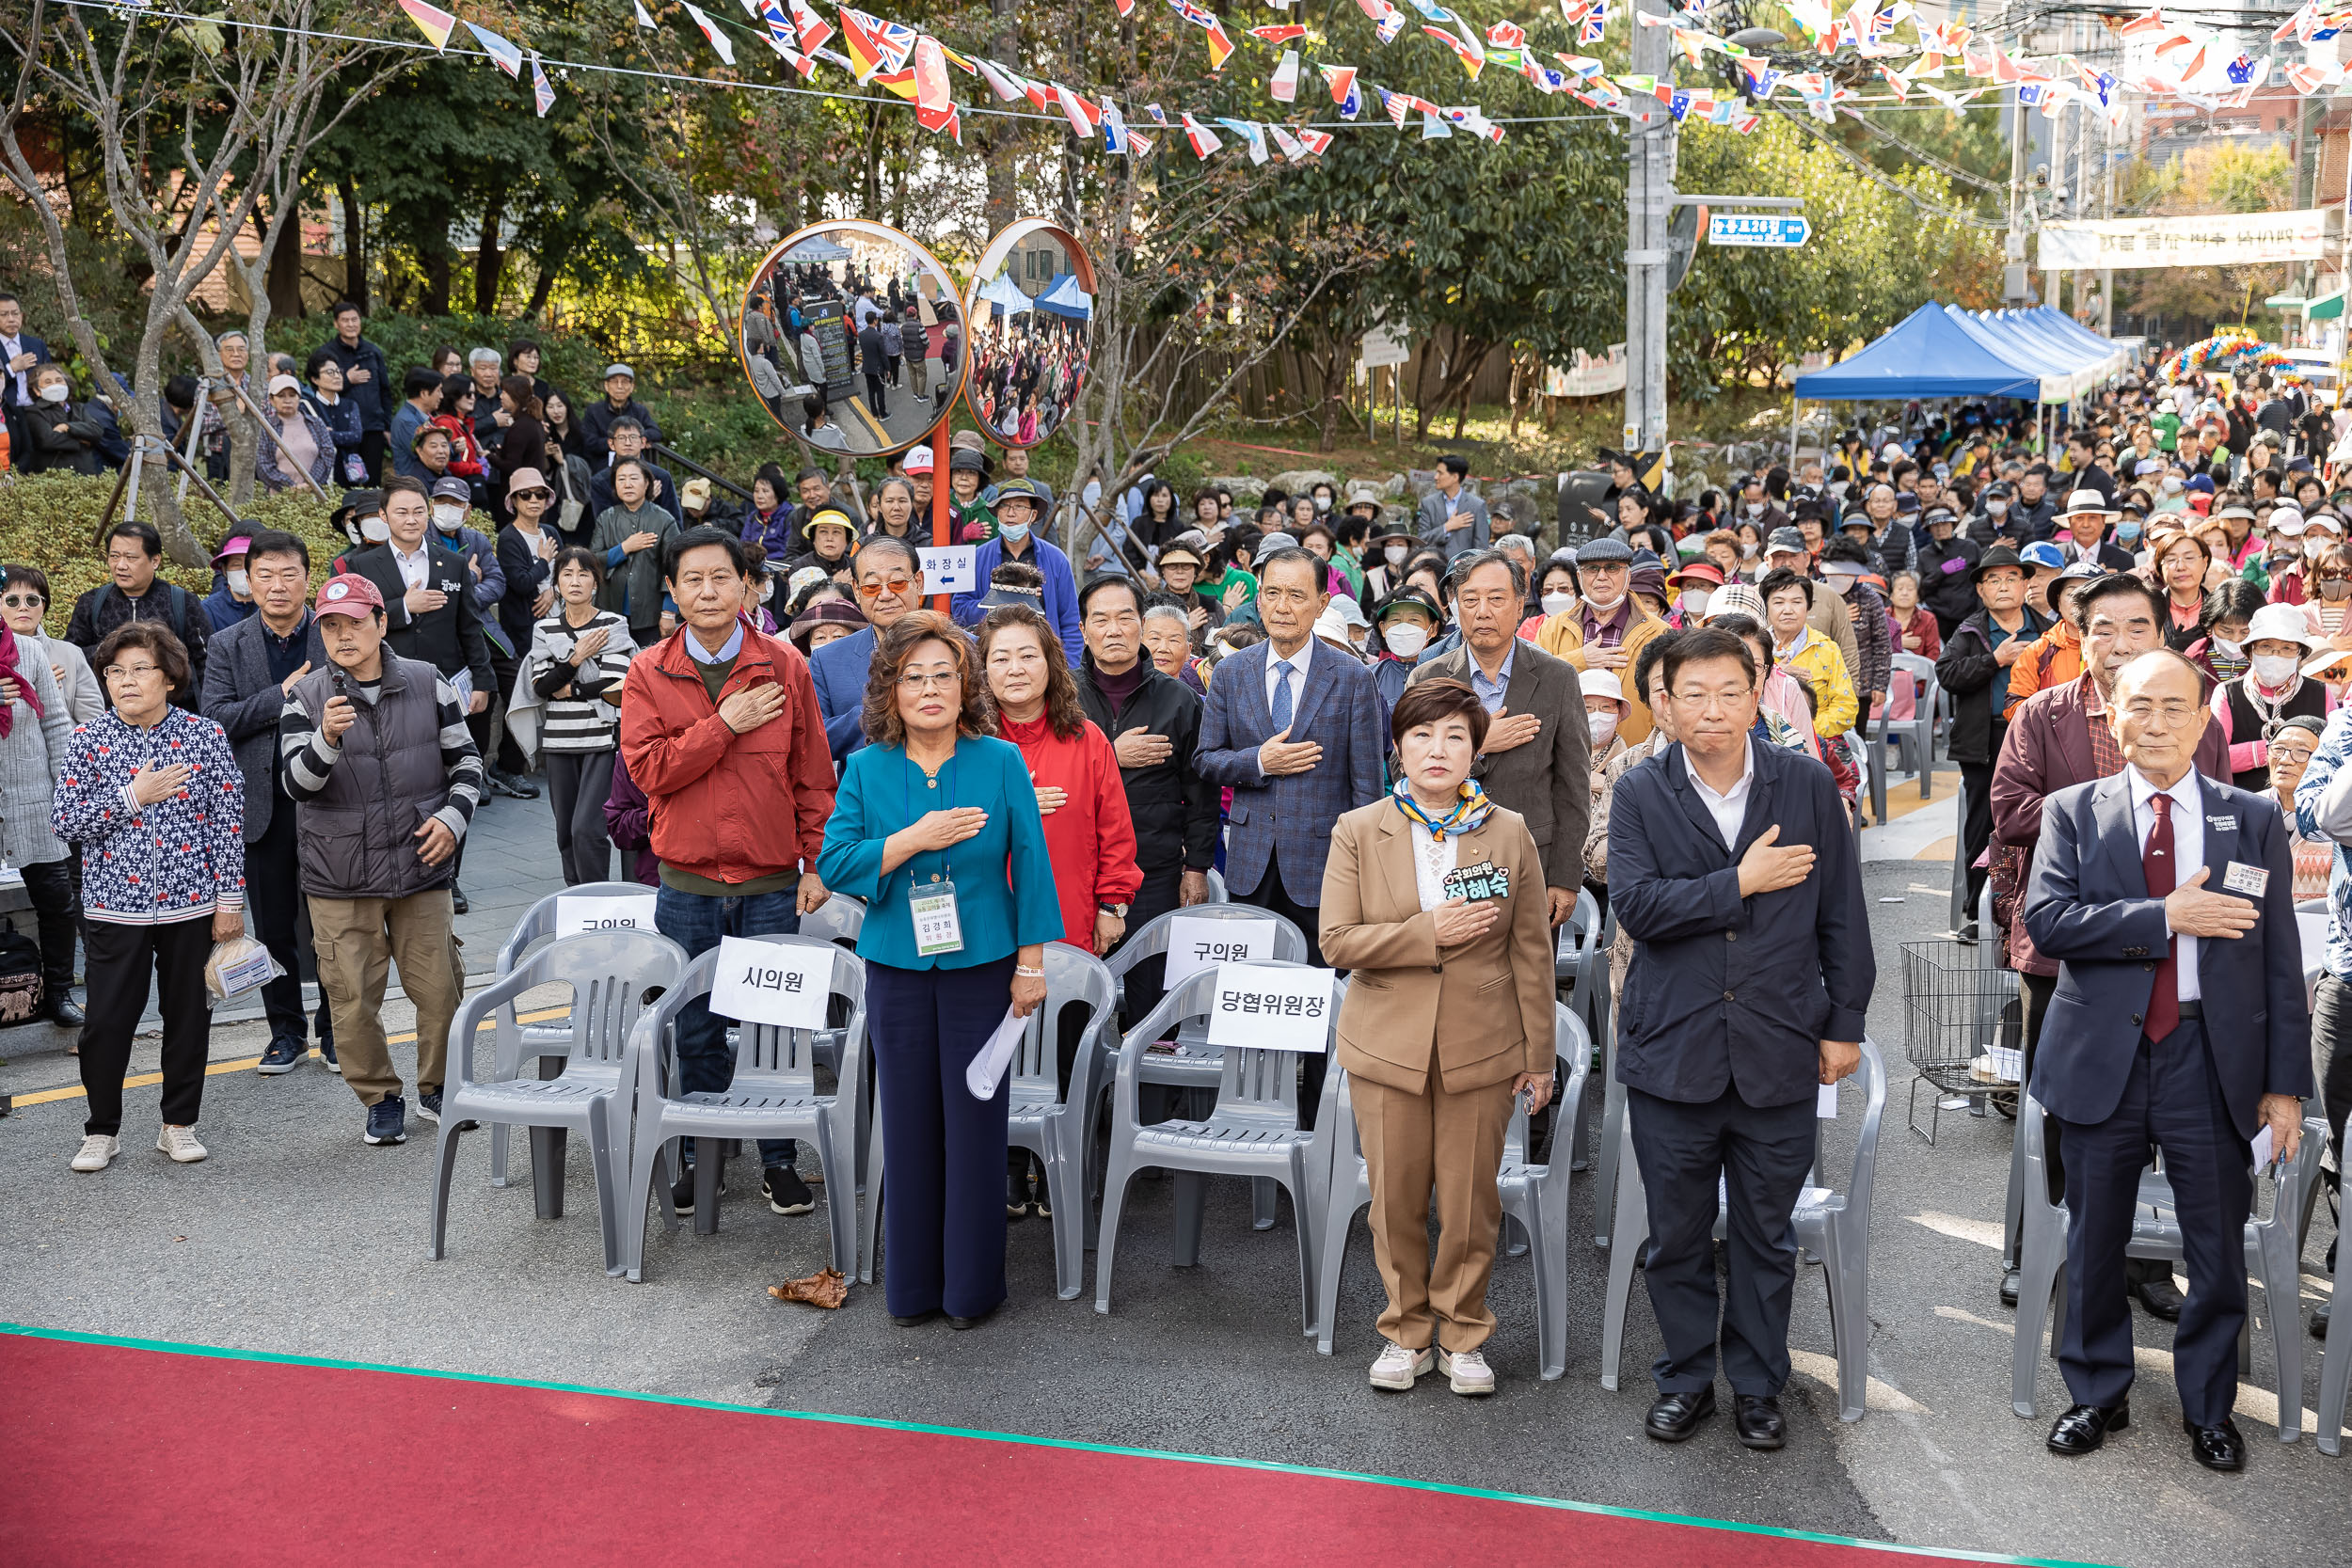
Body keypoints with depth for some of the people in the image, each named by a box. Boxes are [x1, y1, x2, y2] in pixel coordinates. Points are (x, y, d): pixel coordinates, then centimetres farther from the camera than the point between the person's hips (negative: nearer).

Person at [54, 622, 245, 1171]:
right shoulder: (88, 740, -1)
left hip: (190, 903, 1)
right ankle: (101, 1130, 19)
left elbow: (227, 823, 1)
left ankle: (179, 1124, 24)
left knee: (188, 1016, 9)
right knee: (107, 1021, 3)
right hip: (114, 905, 0)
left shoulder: (204, 736, -1)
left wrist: (229, 899, -2)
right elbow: (63, 821, -4)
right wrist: (132, 797, -14)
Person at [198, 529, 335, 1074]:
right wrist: (282, 695, -15)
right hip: (263, 804, 2)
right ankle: (286, 1030, 22)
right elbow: (214, 719, -6)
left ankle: (335, 1028, 19)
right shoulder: (228, 647, 4)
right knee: (273, 927, 9)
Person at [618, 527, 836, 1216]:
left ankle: (778, 1159, 17)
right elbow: (647, 768, -11)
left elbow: (813, 774, 3)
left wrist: (816, 864, 0)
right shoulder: (648, 673, 1)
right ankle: (697, 1157, 22)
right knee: (697, 1028, 9)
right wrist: (725, 725, -14)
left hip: (771, 882, 0)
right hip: (688, 885, 0)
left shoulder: (784, 665, 1)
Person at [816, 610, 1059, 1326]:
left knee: (974, 1122, 2)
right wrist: (915, 839, -16)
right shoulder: (867, 768, 1)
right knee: (908, 1125, 7)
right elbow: (834, 864, -4)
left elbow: (1031, 864, -1)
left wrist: (1031, 964, -3)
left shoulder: (1001, 762, -2)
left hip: (980, 966, -1)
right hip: (897, 969, 1)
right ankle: (911, 1285, 19)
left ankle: (972, 1285, 15)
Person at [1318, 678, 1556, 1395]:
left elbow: (1532, 952, 4)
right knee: (1396, 1202, 7)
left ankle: (1463, 1335, 23)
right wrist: (1429, 931, -16)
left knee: (1471, 1204, 5)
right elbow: (1337, 941, -6)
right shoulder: (1358, 832, 1)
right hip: (1388, 1046, 0)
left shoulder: (1510, 833, 2)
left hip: (1480, 1048, 0)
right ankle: (1407, 1331, 25)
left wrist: (1539, 1054, 2)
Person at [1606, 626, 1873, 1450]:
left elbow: (1842, 913, 5)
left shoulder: (1808, 785, 2)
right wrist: (1740, 882, -15)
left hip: (1779, 1051, 1)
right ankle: (1685, 1378, 27)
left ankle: (1758, 1385, 26)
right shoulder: (1641, 795, -1)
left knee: (1765, 1234, 11)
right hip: (1673, 1051, 0)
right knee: (1676, 1234, 10)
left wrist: (1845, 1024, 4)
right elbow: (1635, 904, -14)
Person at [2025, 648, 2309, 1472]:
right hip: (2103, 1058, 0)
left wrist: (2286, 1081, -1)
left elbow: (2280, 960, 2)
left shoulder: (2254, 819, 4)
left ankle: (2208, 1407, 28)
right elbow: (2046, 918, -12)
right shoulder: (2073, 811, 3)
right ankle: (2098, 1395, 30)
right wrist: (2166, 916, -19)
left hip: (2211, 1059, 0)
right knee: (2094, 1244, 11)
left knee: (2218, 1250, 7)